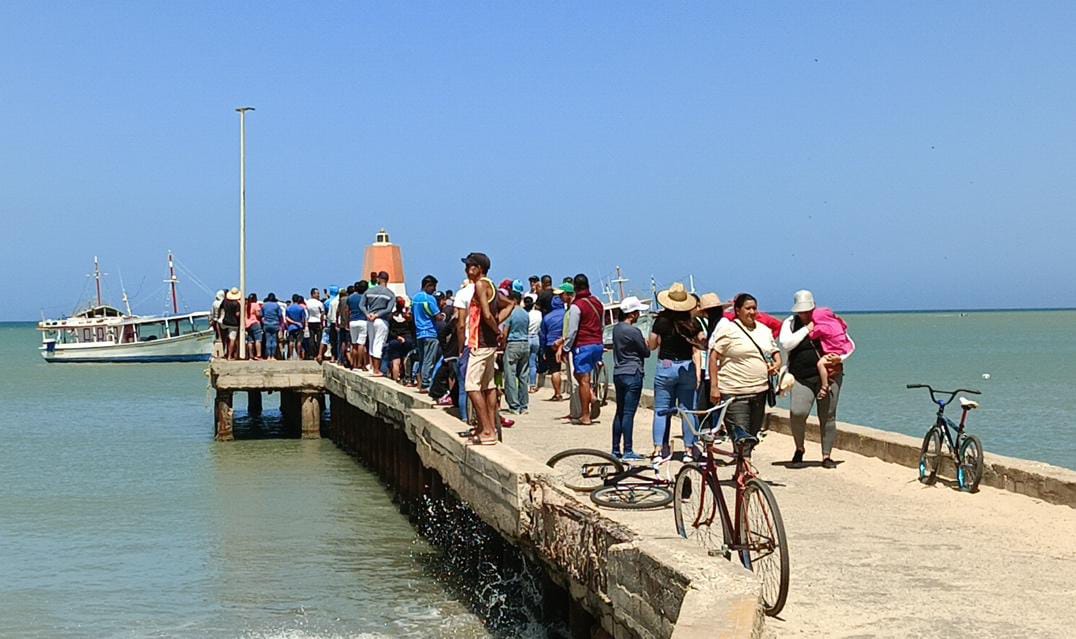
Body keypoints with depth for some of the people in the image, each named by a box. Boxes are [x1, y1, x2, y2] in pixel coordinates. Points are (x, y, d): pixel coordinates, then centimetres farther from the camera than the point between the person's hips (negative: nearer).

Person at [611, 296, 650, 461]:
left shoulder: (616, 328, 9)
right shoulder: (633, 331, -15)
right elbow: (646, 352, -8)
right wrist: (646, 344, 13)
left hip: (618, 373, 8)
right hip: (632, 374, -8)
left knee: (620, 412, 13)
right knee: (629, 413, -6)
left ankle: (615, 450, 16)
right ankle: (628, 451, -4)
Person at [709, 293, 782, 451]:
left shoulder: (764, 330, 13)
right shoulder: (728, 330, -7)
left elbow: (774, 350, 25)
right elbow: (713, 357, -9)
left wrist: (777, 363, 0)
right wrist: (714, 387, -15)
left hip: (760, 390, 7)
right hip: (734, 392, -7)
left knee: (753, 433, 13)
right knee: (741, 434, -14)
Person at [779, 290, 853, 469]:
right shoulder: (790, 323, 7)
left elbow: (850, 345, 10)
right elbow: (785, 345, -10)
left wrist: (840, 358, -11)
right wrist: (806, 329, -10)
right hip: (801, 378, -1)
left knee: (827, 416, 1)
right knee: (797, 413, -18)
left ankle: (827, 455, 13)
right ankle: (799, 448, 6)